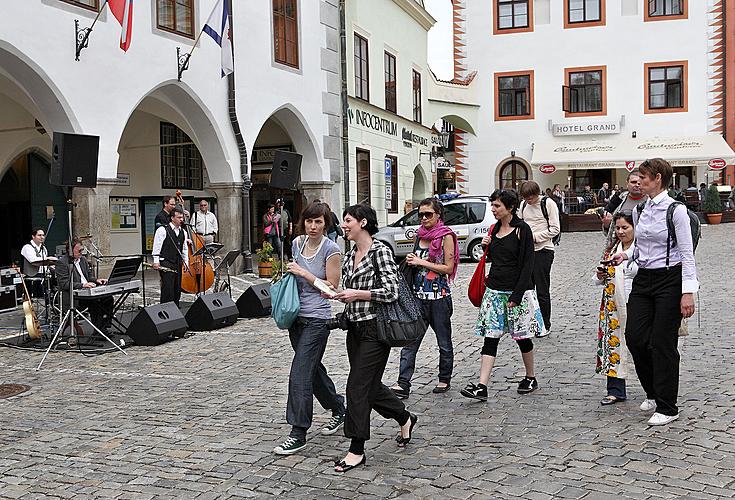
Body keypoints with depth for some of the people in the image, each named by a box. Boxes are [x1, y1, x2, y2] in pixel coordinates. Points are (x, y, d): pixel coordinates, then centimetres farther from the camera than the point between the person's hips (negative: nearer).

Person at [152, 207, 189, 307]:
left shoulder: (183, 232, 15)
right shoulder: (162, 230, -5)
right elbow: (156, 247, -7)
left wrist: (186, 263, 15)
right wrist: (156, 261, -12)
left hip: (178, 264, 6)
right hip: (166, 264, -6)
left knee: (177, 289, 7)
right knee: (168, 288, -10)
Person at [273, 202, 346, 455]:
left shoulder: (330, 249, -11)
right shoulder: (297, 243, 7)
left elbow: (332, 287, -11)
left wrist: (304, 273, -15)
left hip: (317, 318, -7)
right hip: (297, 315, 7)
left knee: (300, 373, -11)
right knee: (313, 368, 18)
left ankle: (298, 434, -5)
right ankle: (339, 409, 38)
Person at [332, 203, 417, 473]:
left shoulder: (380, 251, -12)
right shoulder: (350, 256, 12)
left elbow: (391, 292, -18)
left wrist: (357, 293, -15)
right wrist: (338, 294, 2)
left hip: (374, 329, -8)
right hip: (355, 329, 8)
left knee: (358, 386, -6)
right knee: (370, 385, 15)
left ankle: (357, 450, 5)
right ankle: (405, 418, 38)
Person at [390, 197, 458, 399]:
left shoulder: (446, 236, -5)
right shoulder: (420, 235, 11)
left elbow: (449, 268, -11)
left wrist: (421, 262, -12)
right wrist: (411, 261, 2)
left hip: (439, 296, -5)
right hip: (419, 295, 5)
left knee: (444, 341, 10)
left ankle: (444, 379, 26)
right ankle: (403, 384, -4)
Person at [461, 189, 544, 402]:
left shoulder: (522, 229, -9)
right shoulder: (496, 228, 11)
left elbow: (528, 264, -13)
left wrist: (516, 295, -17)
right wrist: (487, 246, 0)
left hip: (517, 291, -6)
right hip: (495, 290, 6)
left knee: (522, 336, 8)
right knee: (490, 338, -2)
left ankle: (531, 378, 29)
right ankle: (482, 386, -6)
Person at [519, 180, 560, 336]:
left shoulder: (548, 204, -8)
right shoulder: (524, 205, 9)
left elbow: (555, 229, -10)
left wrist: (534, 237, -16)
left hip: (543, 250, -6)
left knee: (542, 290, -1)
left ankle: (545, 325, 10)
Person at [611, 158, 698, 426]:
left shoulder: (676, 211, -13)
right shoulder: (639, 210, 8)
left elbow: (687, 254, -14)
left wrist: (688, 292, -18)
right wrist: (626, 254, 2)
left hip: (669, 280, -6)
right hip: (643, 280, 7)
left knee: (662, 342, -1)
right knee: (635, 336, 3)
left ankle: (667, 407, 14)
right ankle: (654, 392, 27)